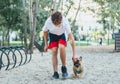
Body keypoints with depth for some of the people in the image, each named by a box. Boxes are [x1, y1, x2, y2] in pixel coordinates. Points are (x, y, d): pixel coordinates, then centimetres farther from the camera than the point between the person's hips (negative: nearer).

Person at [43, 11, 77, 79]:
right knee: (54, 51, -14)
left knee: (61, 47, -27)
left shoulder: (65, 22, -37)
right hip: (52, 35, 1)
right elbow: (45, 31, -9)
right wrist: (46, 44, -4)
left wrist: (74, 54, -33)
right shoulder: (48, 22, -34)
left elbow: (71, 38, -33)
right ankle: (55, 72, -4)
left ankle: (64, 67, -9)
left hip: (61, 35, -1)